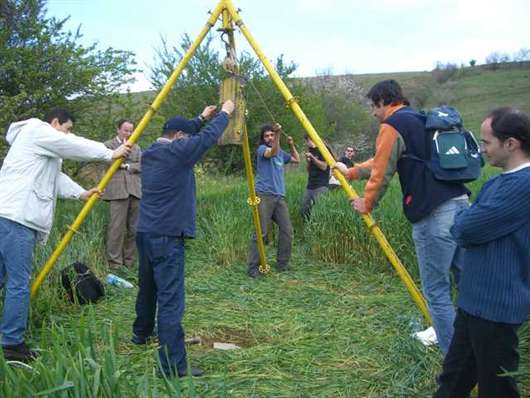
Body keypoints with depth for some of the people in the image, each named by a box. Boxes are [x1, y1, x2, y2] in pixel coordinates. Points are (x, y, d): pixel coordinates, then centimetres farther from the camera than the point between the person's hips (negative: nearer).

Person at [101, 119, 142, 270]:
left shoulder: (136, 147, 20)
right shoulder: (108, 145, 7)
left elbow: (142, 165, 7)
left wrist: (127, 166, -6)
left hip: (135, 191, 5)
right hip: (117, 191, -5)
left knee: (133, 228, 5)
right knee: (117, 227, -9)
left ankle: (129, 260, 14)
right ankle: (115, 262, -2)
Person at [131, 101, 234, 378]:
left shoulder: (150, 153, 12)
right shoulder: (176, 153, -12)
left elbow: (189, 135, 28)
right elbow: (208, 137, -4)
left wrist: (202, 118, 35)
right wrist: (225, 113, 12)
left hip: (145, 233, 9)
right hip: (167, 237, -9)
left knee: (147, 290, 26)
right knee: (170, 301, -9)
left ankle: (141, 335, 46)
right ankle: (173, 365, -8)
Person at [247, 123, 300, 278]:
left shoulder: (281, 153, 20)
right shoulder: (262, 149, -1)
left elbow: (297, 160, 30)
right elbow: (273, 152, -22)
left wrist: (291, 145, 19)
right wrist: (278, 135, -32)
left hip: (279, 197, 7)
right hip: (264, 196, -7)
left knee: (287, 230, 1)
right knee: (261, 233, -11)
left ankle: (283, 264, 12)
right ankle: (253, 268, -7)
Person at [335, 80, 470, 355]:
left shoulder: (392, 125, -4)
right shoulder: (420, 121, 23)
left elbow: (382, 173, -3)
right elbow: (383, 160, 32)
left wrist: (366, 203, 13)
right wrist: (351, 172, 41)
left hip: (433, 215, -9)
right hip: (460, 205, 9)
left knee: (436, 292, -1)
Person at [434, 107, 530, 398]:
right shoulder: (497, 182, 11)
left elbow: (464, 229, -22)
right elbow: (462, 231, 15)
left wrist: (463, 221, -2)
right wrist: (468, 224, -5)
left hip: (496, 305, -9)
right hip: (476, 299, 9)